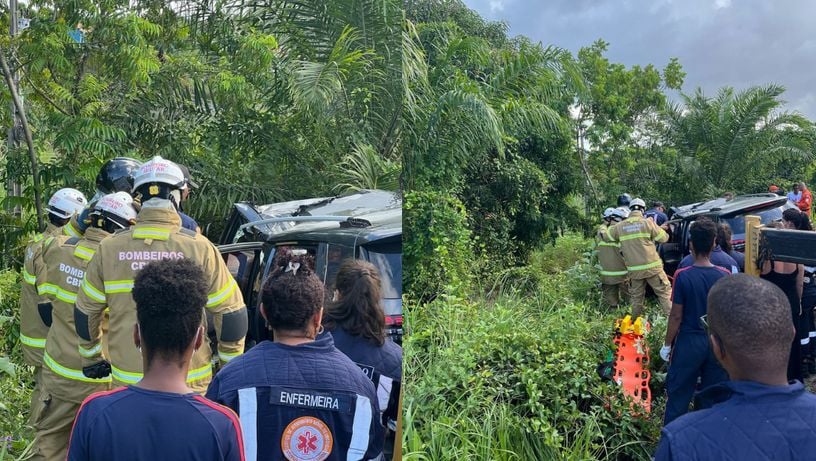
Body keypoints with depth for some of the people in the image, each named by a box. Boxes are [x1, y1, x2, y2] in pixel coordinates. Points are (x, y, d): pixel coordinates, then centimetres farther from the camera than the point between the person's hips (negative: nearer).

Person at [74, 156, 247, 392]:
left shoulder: (109, 248, -2)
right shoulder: (199, 248, -10)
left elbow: (85, 312, 9)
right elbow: (232, 314, -6)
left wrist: (92, 358, 25)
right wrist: (230, 367, 7)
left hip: (126, 382, 3)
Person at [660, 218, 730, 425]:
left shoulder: (682, 276, -16)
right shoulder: (724, 276, -8)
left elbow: (676, 316, -11)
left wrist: (667, 344, 1)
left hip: (689, 342, -3)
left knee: (678, 395, 10)